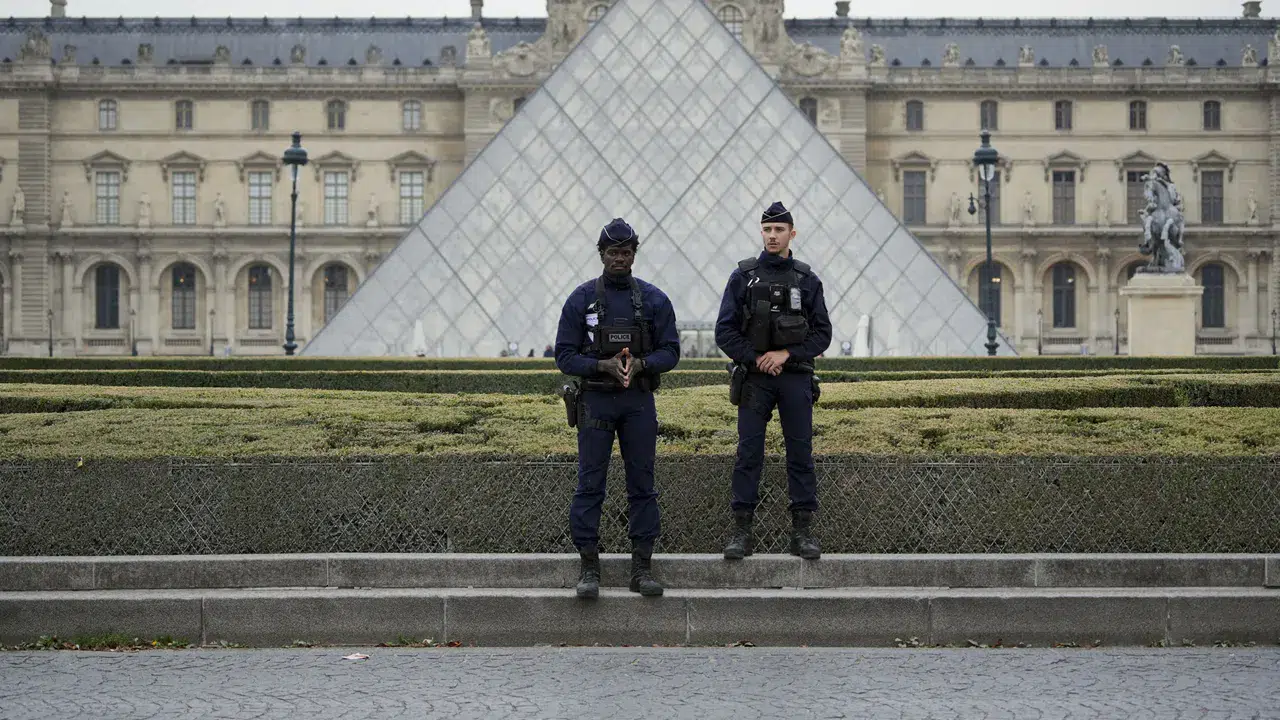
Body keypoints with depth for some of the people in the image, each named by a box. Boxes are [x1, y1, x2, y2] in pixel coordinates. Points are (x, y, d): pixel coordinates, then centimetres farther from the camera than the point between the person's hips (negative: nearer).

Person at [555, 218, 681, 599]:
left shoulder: (654, 299, 4)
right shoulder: (581, 299, 0)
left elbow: (670, 351, 3)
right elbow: (565, 355, -2)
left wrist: (641, 363, -16)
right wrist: (603, 365, -17)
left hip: (639, 402, 2)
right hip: (595, 400, -1)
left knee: (642, 484, 3)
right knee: (589, 485, -3)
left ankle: (642, 567, 9)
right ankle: (589, 568, 3)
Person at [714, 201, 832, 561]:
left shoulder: (807, 280, 6)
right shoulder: (743, 277, 4)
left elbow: (822, 333, 3)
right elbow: (725, 331, 1)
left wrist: (786, 354, -10)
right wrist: (755, 359, -9)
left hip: (796, 379, 1)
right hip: (754, 379, -1)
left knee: (800, 454, 1)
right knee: (749, 454, -1)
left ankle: (803, 530, 6)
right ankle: (742, 530, 3)